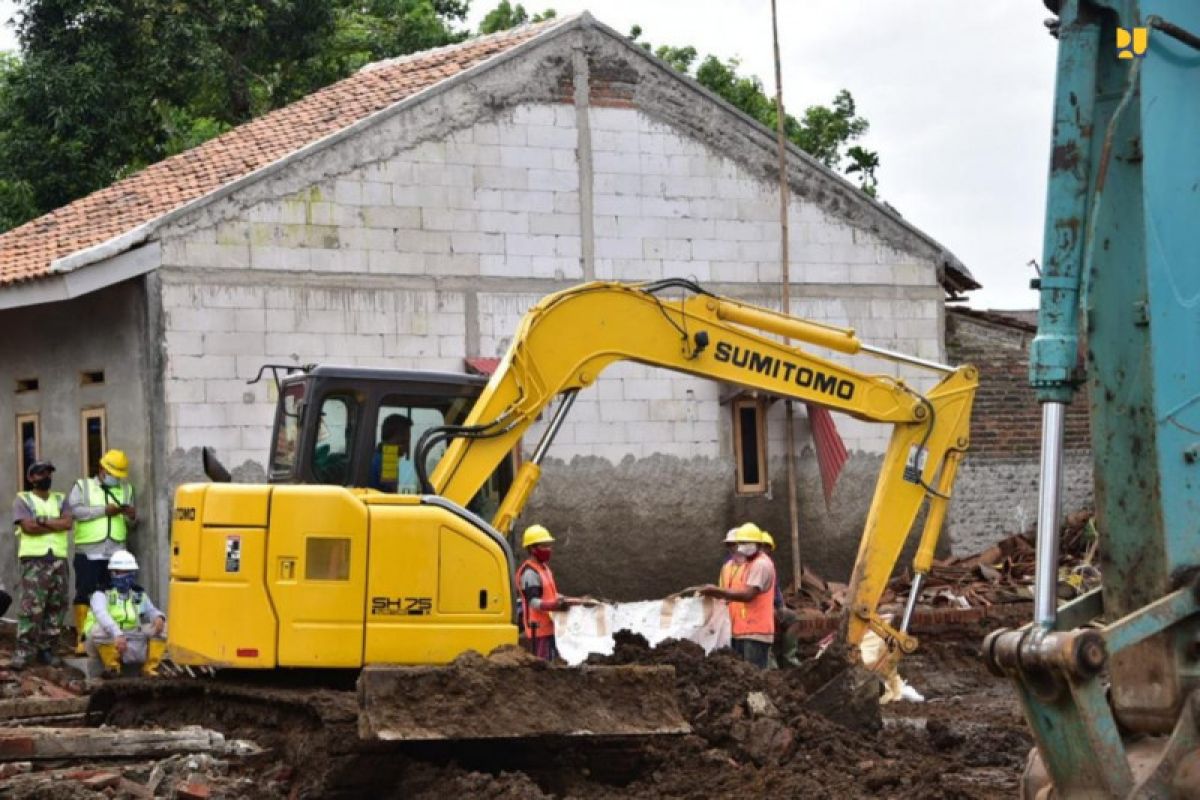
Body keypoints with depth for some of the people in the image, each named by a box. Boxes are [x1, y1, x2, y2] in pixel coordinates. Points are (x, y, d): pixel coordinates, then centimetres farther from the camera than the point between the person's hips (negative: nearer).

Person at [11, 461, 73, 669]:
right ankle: (22, 652, -12)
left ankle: (46, 649, 11)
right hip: (34, 560, -5)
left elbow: (68, 522, -1)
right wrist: (56, 525, -5)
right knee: (31, 607, -12)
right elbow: (28, 526, -10)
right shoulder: (23, 500, 6)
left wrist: (44, 521, -9)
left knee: (56, 607, 4)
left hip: (58, 559, 5)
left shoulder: (60, 500, 17)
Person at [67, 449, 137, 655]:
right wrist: (105, 510, -12)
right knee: (84, 595, -5)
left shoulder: (125, 489, 19)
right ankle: (81, 639, -3)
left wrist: (131, 516, -6)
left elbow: (131, 522, 18)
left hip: (116, 553, 3)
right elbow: (75, 510, -9)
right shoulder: (83, 486, 8)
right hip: (88, 553, -3)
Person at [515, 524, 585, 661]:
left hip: (548, 628, 10)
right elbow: (534, 602, -22)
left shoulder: (544, 568, 17)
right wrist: (557, 605, -34)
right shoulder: (529, 573, -15)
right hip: (538, 629, -10)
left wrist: (574, 600, 12)